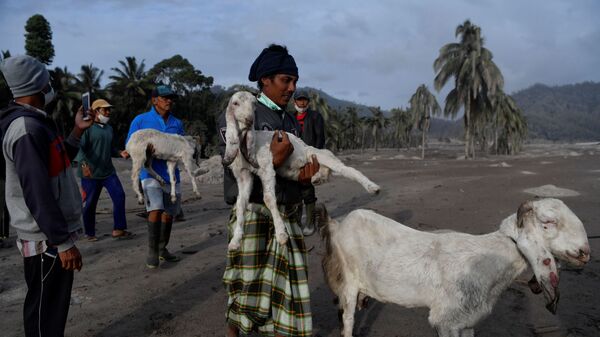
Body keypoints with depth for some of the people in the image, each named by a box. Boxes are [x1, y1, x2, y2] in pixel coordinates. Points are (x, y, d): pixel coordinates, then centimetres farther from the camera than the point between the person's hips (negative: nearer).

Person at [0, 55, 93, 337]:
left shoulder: (32, 122, 10)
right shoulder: (28, 128, -22)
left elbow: (56, 164, 21)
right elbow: (37, 194, -26)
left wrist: (77, 132, 13)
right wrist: (63, 242, -24)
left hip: (50, 233, 10)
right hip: (46, 239, -10)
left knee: (50, 302, 21)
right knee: (46, 306, 2)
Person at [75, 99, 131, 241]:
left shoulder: (109, 128, 15)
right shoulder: (87, 127, -8)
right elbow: (79, 148, -15)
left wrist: (120, 153, 6)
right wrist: (83, 164, -29)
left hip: (108, 171, 6)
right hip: (90, 173, -6)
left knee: (119, 196, -4)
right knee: (90, 203, 3)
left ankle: (118, 229, 4)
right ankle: (90, 233, 19)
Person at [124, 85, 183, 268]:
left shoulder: (177, 123, 12)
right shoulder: (141, 120, 1)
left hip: (171, 174, 5)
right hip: (150, 173, -5)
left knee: (169, 213, 12)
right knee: (156, 210, -20)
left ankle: (162, 249, 30)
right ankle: (152, 251, -5)